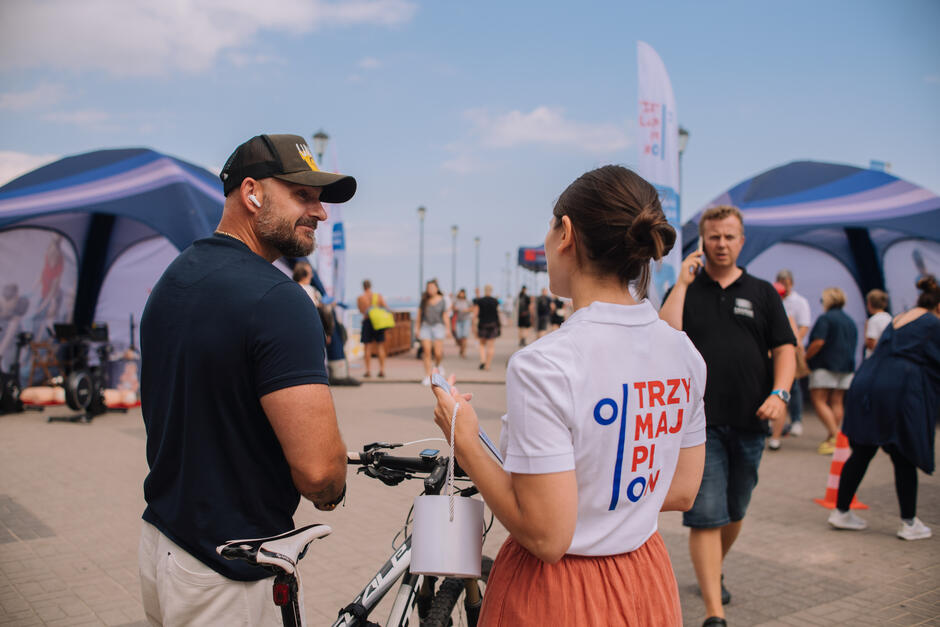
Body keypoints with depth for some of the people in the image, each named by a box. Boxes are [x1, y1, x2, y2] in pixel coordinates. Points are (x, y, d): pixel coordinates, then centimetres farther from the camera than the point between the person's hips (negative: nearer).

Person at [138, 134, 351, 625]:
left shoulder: (171, 279, 5)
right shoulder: (278, 300, -24)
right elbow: (318, 467, -30)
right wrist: (331, 493, -8)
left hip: (160, 541, 9)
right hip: (227, 579, -9)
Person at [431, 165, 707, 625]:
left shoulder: (544, 367, -26)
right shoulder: (685, 353, -5)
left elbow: (546, 537, -24)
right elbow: (682, 492, 4)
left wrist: (464, 441, -14)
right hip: (648, 587, 6)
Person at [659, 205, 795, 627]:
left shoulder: (762, 293, 10)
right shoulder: (685, 290, 5)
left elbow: (784, 349, 6)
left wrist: (779, 393, -10)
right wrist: (682, 283, -10)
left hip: (749, 422, 3)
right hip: (699, 422, -3)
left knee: (734, 512, 17)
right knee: (705, 517, -7)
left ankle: (713, 573, 43)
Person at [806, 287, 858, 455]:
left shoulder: (825, 318, -9)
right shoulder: (850, 321, 16)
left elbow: (818, 342, -19)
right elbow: (853, 345, 20)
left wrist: (805, 357, -9)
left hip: (825, 365, -8)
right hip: (846, 366, 8)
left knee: (819, 401, -7)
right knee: (836, 403, 7)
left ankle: (835, 435, -19)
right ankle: (833, 439, 8)